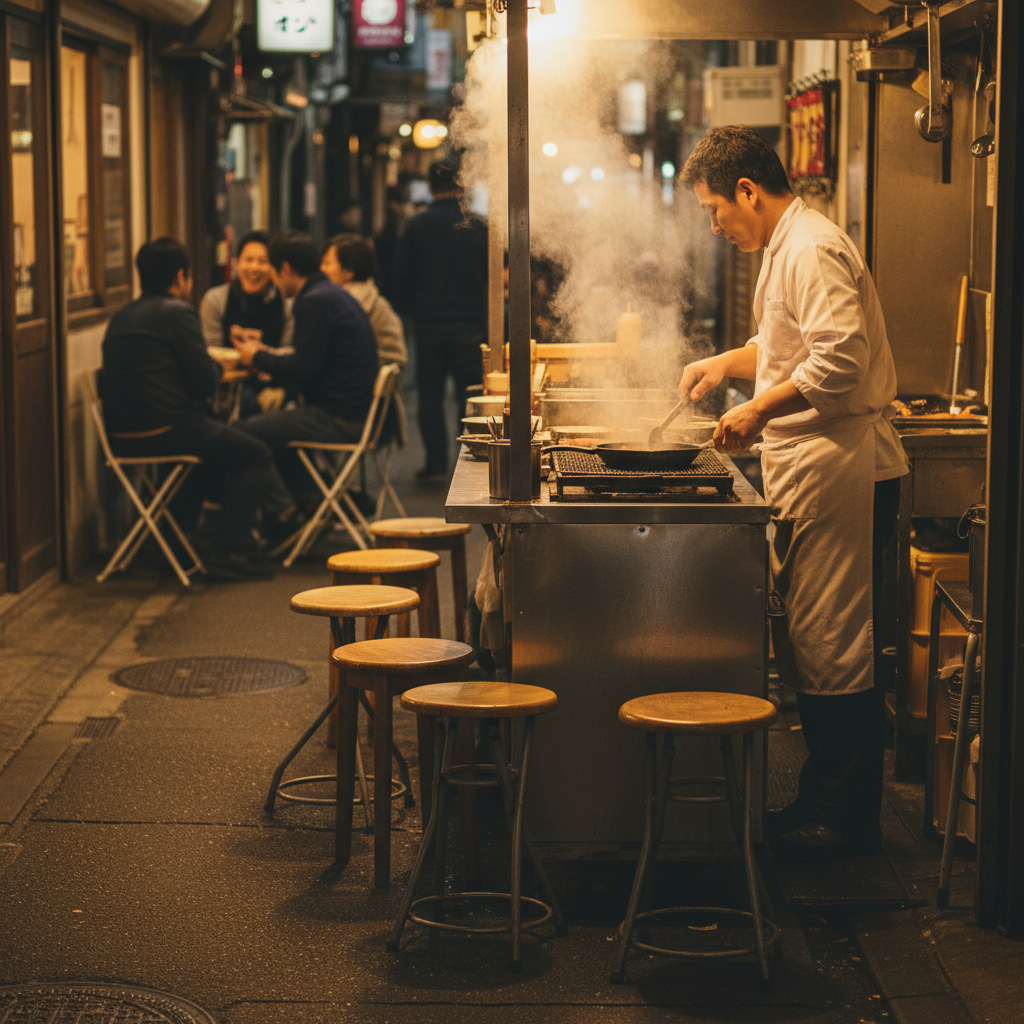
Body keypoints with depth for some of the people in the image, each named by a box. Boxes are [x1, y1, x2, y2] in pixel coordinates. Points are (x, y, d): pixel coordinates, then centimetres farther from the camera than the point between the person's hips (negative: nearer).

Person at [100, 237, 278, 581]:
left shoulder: (120, 318, 15)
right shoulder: (177, 313, -9)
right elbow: (205, 382, -10)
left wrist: (212, 368, 24)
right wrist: (217, 367, 12)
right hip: (167, 431, -9)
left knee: (218, 441, 34)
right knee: (256, 456, 6)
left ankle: (178, 524, 34)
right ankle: (228, 550, -4)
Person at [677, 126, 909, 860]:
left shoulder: (813, 250, -16)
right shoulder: (788, 248, 17)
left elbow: (840, 359, -26)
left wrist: (760, 410, -22)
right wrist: (730, 362, 18)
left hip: (839, 472, -11)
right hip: (808, 471, 11)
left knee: (833, 648, -5)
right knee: (805, 643, 14)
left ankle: (848, 818, 3)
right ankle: (825, 799, 23)